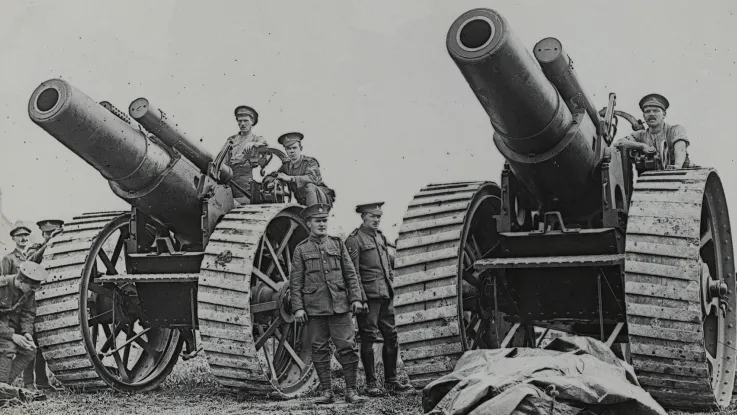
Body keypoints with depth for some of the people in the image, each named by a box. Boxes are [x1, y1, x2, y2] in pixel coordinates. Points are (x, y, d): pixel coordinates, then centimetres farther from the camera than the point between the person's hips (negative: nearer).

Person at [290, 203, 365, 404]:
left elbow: (350, 274, 10)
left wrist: (356, 298, 1)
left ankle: (351, 390, 5)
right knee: (319, 350, 3)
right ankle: (327, 391, 12)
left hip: (340, 306, 1)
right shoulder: (301, 250, 5)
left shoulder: (337, 244, 10)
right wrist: (298, 308, -4)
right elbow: (295, 282, 3)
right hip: (314, 309, -1)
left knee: (348, 347, -3)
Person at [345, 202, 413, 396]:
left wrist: (391, 288, 17)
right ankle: (371, 384, 4)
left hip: (386, 297, 7)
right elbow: (353, 273, -12)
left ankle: (391, 381, 17)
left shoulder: (381, 237, 17)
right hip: (368, 297, -7)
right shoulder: (354, 240, -7)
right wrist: (361, 300, -17)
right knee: (368, 339, -2)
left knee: (391, 337, 8)